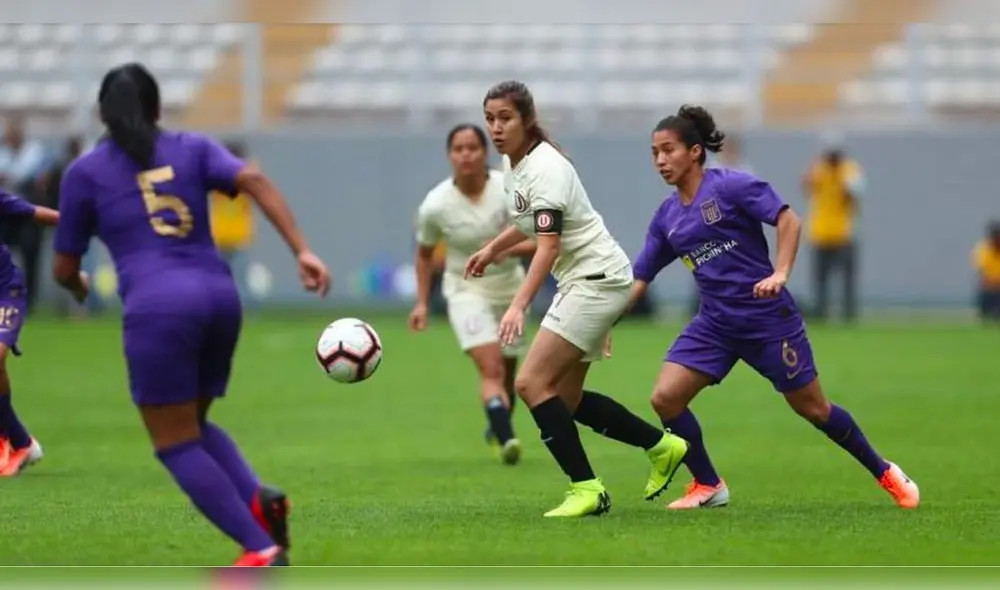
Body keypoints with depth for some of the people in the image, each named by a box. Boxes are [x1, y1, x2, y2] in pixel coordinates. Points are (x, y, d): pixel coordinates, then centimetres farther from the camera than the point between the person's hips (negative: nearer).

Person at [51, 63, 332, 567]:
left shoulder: (85, 172, 11)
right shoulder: (193, 148, 17)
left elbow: (63, 269, 15)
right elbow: (255, 181, -1)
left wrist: (78, 287, 39)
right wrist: (303, 252, -6)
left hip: (158, 305, -5)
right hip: (219, 294, 5)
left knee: (175, 443, 5)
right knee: (193, 424, 24)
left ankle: (261, 547, -6)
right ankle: (258, 497, -3)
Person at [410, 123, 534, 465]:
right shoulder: (435, 205, -14)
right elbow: (424, 254, 4)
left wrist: (510, 248, -30)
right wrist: (422, 303, 0)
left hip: (509, 289, 2)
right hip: (466, 291, -2)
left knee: (507, 372, 13)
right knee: (490, 369, -22)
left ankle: (497, 430, 39)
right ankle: (506, 440, -34)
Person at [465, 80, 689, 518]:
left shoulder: (546, 168, -20)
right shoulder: (513, 163, 8)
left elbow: (548, 246, -32)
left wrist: (518, 306, -41)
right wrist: (492, 249, 32)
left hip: (599, 278, -10)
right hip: (578, 281, 10)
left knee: (532, 382, -16)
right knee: (564, 398, 11)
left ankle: (586, 489, -13)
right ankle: (662, 446, 25)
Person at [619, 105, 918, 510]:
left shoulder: (731, 186, -10)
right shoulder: (667, 217, 8)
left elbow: (789, 220, -15)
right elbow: (639, 277, 10)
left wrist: (780, 273, -28)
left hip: (768, 318, -6)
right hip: (715, 324, 6)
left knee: (812, 408, 2)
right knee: (665, 397, -12)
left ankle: (884, 473, 23)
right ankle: (708, 487, 5)